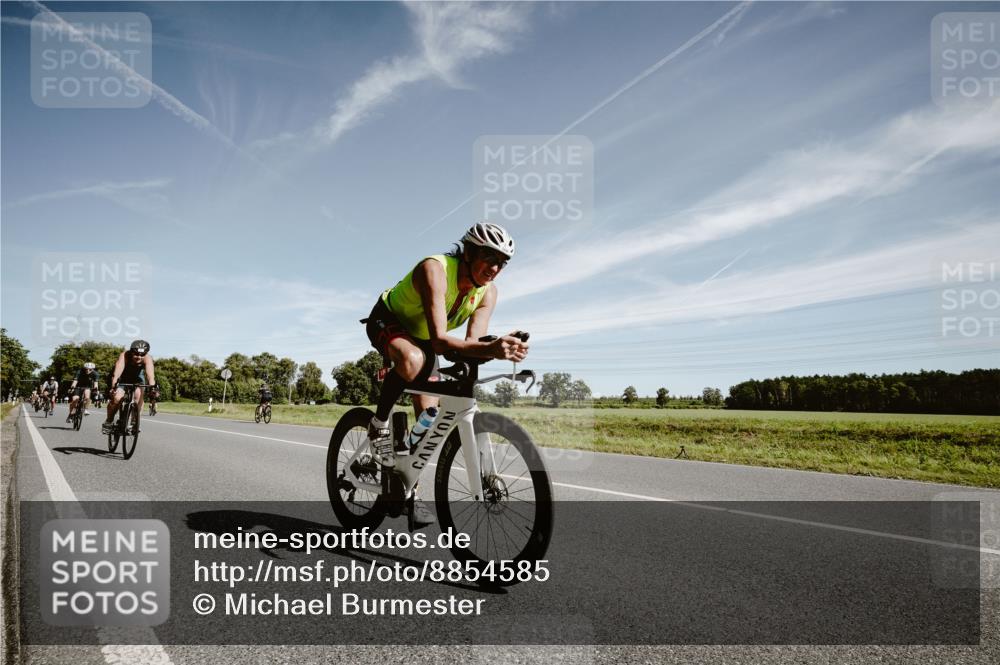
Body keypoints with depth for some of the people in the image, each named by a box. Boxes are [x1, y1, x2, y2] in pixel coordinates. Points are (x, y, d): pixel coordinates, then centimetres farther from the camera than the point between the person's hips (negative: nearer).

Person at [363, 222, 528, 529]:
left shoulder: (488, 292, -17)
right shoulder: (434, 269, -37)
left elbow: (473, 342, -27)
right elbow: (440, 340, -48)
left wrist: (500, 349, -48)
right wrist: (489, 349, -62)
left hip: (422, 337, 6)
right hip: (387, 321, -6)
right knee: (413, 360, -41)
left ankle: (409, 491, 16)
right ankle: (380, 424, -15)